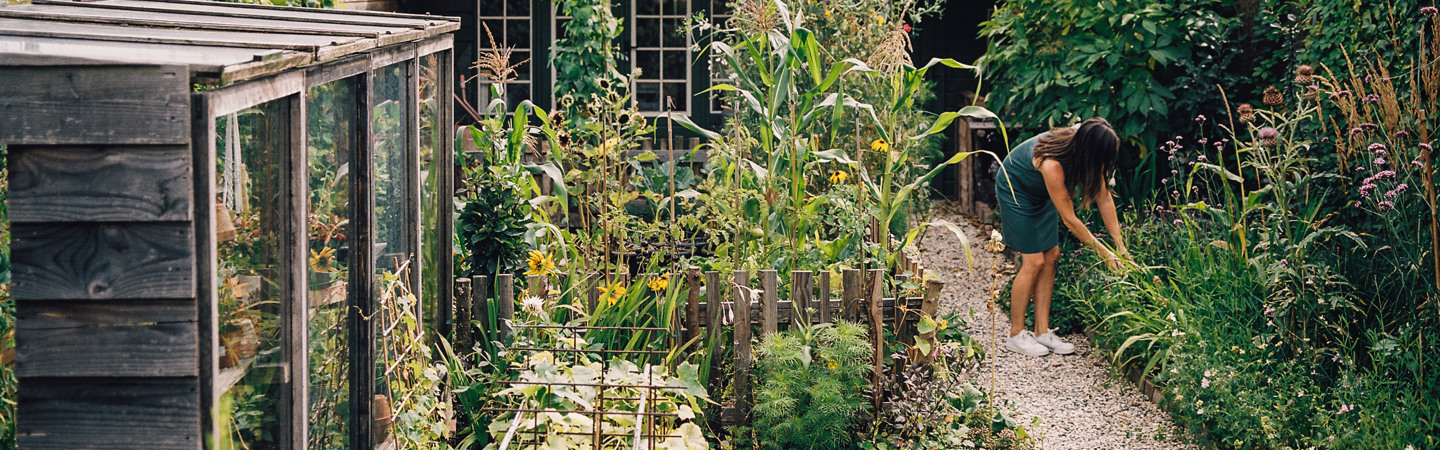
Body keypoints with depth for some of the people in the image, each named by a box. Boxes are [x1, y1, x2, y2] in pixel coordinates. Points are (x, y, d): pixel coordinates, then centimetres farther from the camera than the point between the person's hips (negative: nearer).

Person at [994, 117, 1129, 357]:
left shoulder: (1087, 150, -21)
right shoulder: (1052, 165, -40)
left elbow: (1104, 198, -12)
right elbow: (1069, 220, -30)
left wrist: (1120, 247, -13)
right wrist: (1104, 253, -23)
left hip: (1041, 193, 7)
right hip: (1015, 190, -7)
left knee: (1051, 256, 1)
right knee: (1034, 261, -11)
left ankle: (1042, 332, 6)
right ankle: (1016, 335, 1)